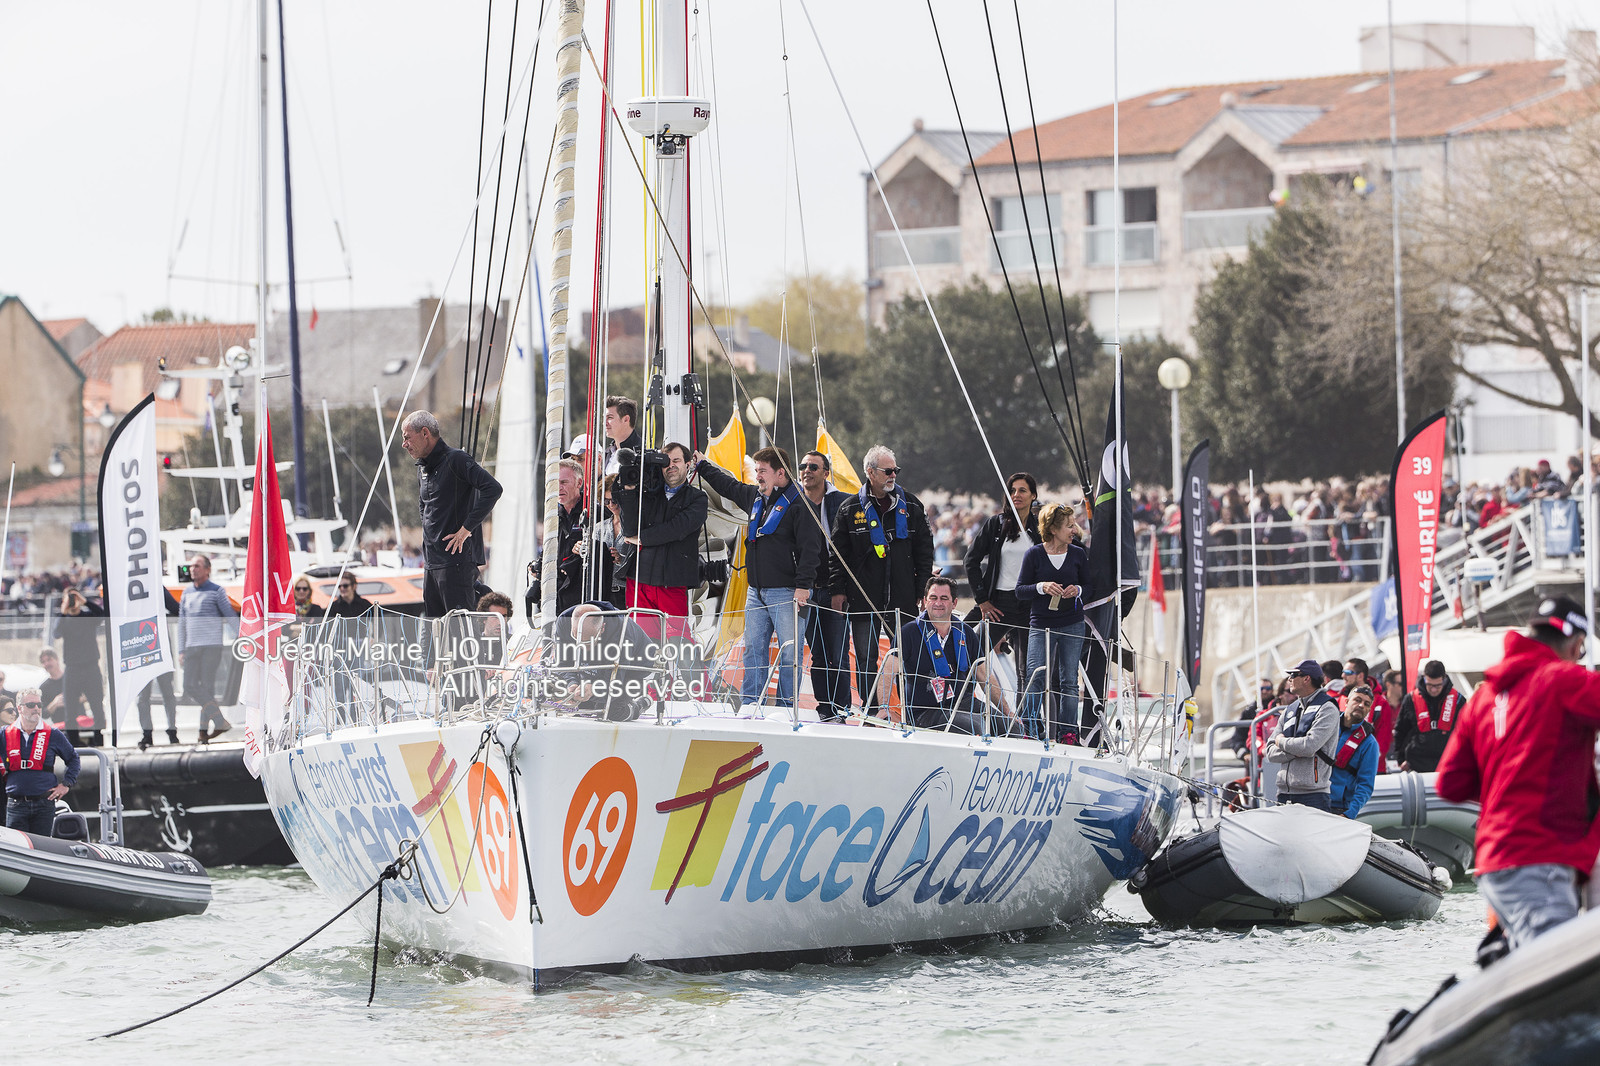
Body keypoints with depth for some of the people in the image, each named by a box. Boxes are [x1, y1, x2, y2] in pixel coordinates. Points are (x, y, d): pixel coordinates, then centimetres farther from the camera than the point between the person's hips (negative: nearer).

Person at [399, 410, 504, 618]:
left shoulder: (455, 459, -10)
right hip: (431, 562, 9)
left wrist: (466, 528, -20)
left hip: (456, 559, -9)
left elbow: (493, 489, -22)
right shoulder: (423, 468, 17)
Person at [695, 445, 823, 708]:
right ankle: (750, 705, 12)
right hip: (757, 592, 8)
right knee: (753, 649, 8)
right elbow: (728, 485, 34)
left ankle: (786, 709, -3)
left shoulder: (798, 504, -9)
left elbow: (810, 548, -14)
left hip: (786, 592, -8)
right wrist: (702, 465, 40)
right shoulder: (754, 497, 14)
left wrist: (803, 585, -20)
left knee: (789, 652, -6)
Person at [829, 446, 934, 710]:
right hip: (863, 599, 0)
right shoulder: (851, 509, 5)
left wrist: (923, 591, 3)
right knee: (866, 659, 2)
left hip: (903, 598, 0)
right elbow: (837, 553, 7)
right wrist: (838, 589, 0)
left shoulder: (911, 506, 8)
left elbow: (924, 550, 9)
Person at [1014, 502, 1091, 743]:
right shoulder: (1034, 555, -2)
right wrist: (1042, 587, -18)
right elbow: (1020, 590, 0)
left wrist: (1078, 590, -9)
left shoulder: (1078, 554, 5)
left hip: (1072, 625, 2)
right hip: (1041, 624, -2)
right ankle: (1031, 728, -1)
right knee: (1036, 676, -12)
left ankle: (1068, 731, 8)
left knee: (1069, 680, 2)